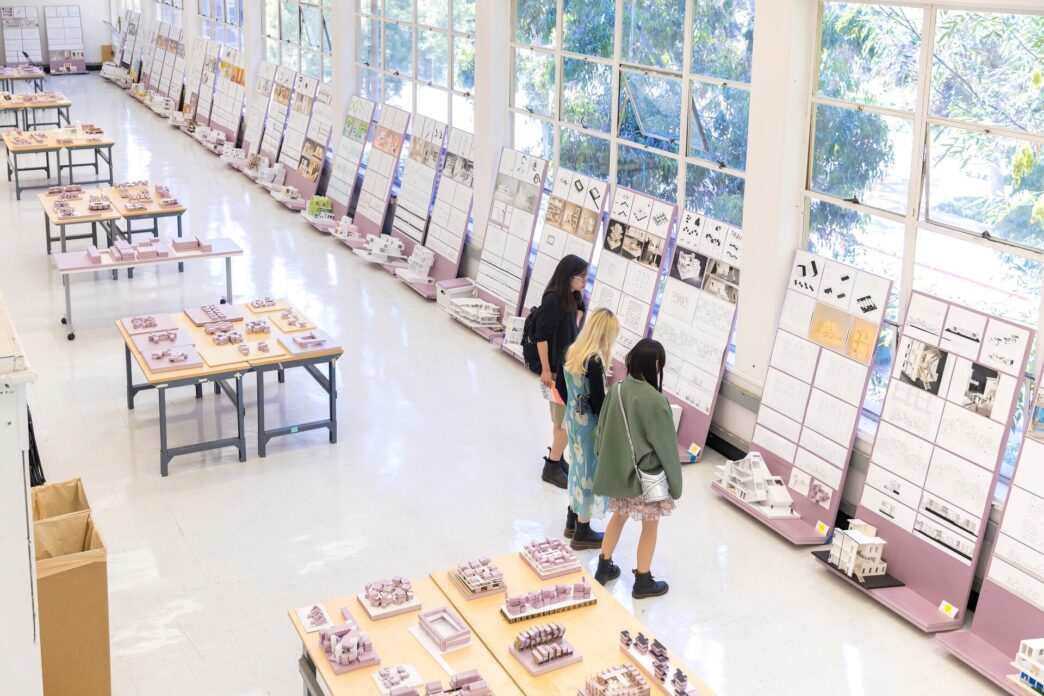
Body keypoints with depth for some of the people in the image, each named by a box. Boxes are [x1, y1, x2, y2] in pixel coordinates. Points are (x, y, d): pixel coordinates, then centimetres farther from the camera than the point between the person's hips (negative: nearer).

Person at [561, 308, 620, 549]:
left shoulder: (573, 352, 0)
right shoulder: (595, 362, -25)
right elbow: (599, 401, -22)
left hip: (572, 418, 8)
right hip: (589, 424, -8)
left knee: (578, 469, 21)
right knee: (590, 475, 6)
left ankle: (572, 522, 34)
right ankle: (582, 532, 19)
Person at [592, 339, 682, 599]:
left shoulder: (617, 389, -8)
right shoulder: (655, 401, -26)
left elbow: (603, 429, 4)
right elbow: (666, 445, -17)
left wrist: (606, 461, 17)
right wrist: (675, 482, -5)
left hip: (618, 469, 6)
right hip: (647, 475, -6)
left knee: (619, 516, 24)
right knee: (650, 525, 12)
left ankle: (604, 568, 35)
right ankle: (643, 582, 24)